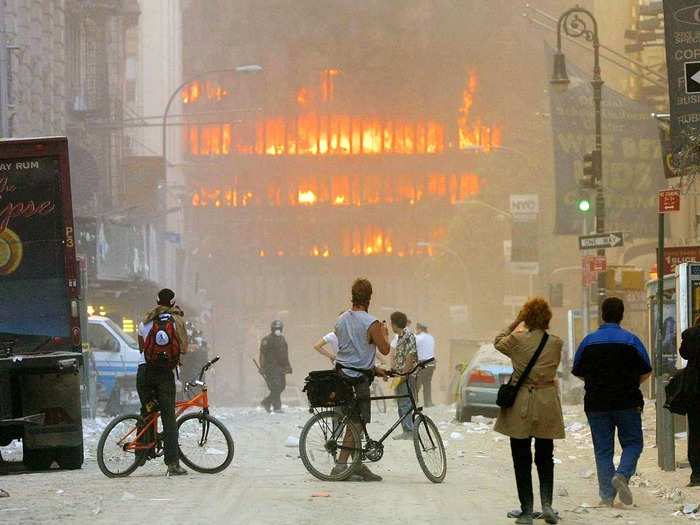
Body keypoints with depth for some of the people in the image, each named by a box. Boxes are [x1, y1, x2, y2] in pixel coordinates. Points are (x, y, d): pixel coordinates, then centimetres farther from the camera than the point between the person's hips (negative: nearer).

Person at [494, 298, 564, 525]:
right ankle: (547, 504, -2)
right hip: (547, 407, 2)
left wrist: (515, 323, 17)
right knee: (545, 459, 14)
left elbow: (499, 342, 9)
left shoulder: (518, 340, -12)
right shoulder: (556, 343, -4)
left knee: (522, 461, 5)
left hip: (521, 407, -2)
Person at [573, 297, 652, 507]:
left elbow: (578, 372, 8)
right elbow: (645, 372, 1)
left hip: (597, 403, 2)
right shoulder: (631, 340, -4)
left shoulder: (589, 341, 0)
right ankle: (622, 474, -16)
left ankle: (607, 495, 1)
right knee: (633, 443, 10)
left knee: (603, 449, 7)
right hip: (627, 403, -2)